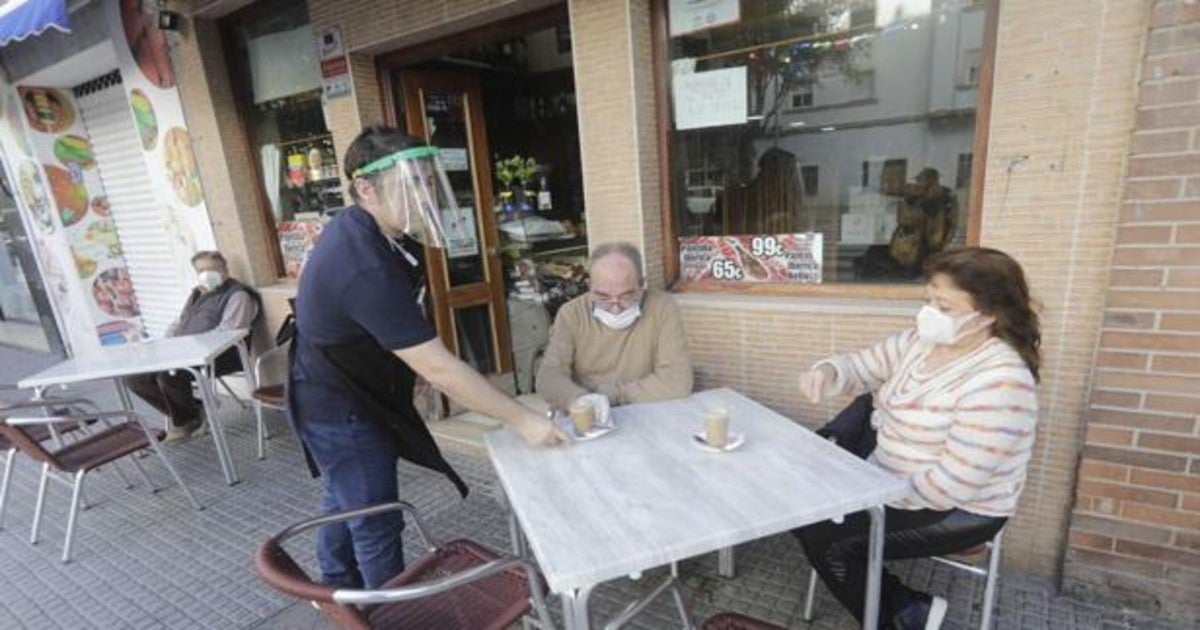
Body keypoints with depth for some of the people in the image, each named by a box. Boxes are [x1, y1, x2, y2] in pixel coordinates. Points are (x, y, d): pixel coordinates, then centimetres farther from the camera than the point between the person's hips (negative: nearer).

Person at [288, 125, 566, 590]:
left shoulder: (359, 225, -5)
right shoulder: (366, 269, -36)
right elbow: (437, 367, -37)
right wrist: (521, 419, -31)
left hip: (339, 399, 10)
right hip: (342, 412, -10)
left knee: (343, 500, 28)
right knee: (376, 524, 5)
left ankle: (338, 589, 52)